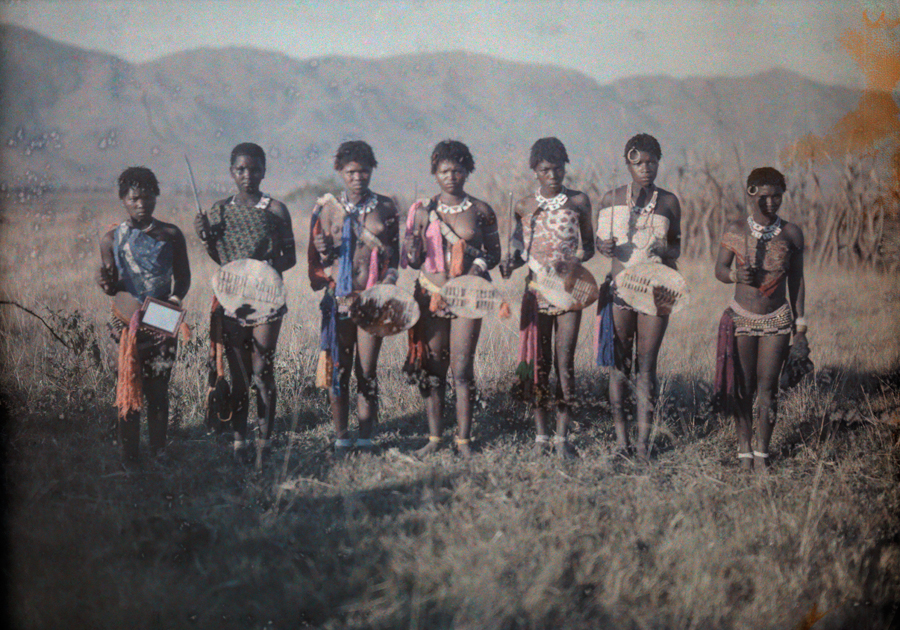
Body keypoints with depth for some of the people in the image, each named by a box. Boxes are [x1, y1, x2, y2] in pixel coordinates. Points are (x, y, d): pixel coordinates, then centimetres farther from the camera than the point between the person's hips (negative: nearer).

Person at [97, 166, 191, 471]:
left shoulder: (170, 234, 2)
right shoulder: (112, 239, 2)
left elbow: (183, 275, 8)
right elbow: (113, 286, 5)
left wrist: (177, 296, -12)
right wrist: (106, 284, -18)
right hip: (129, 320, 0)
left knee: (158, 388, 6)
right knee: (128, 388, 1)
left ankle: (159, 448, 19)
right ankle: (129, 455, 9)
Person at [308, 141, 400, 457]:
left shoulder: (385, 207, 7)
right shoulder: (328, 209, 6)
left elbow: (395, 253, 11)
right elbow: (320, 263, 9)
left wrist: (389, 280, -5)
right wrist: (324, 252, -13)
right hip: (340, 298, 0)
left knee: (367, 371, -1)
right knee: (338, 369, 1)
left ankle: (365, 438, 7)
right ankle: (341, 437, 11)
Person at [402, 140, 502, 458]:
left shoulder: (481, 211, 6)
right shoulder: (423, 211, 7)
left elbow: (494, 253, 11)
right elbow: (413, 260, 9)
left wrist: (479, 267, -9)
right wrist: (413, 252, -14)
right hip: (431, 294, 1)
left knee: (462, 366, -6)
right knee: (432, 367, 2)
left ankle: (464, 439, 1)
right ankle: (434, 437, 11)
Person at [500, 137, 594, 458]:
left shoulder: (578, 202, 4)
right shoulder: (524, 207, 8)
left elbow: (588, 246, 10)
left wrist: (576, 260, -11)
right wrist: (510, 262, -5)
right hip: (536, 289, 1)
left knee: (565, 362, -5)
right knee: (537, 362, 2)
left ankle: (561, 435, 2)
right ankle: (541, 435, 11)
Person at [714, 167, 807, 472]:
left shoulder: (791, 233, 0)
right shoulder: (735, 231, -3)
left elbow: (796, 282, 6)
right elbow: (719, 270, 6)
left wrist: (800, 329, 5)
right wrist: (736, 275, -18)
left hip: (777, 320, 0)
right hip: (742, 319, 0)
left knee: (768, 387, 0)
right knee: (743, 387, 3)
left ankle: (762, 452, 11)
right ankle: (744, 449, 18)